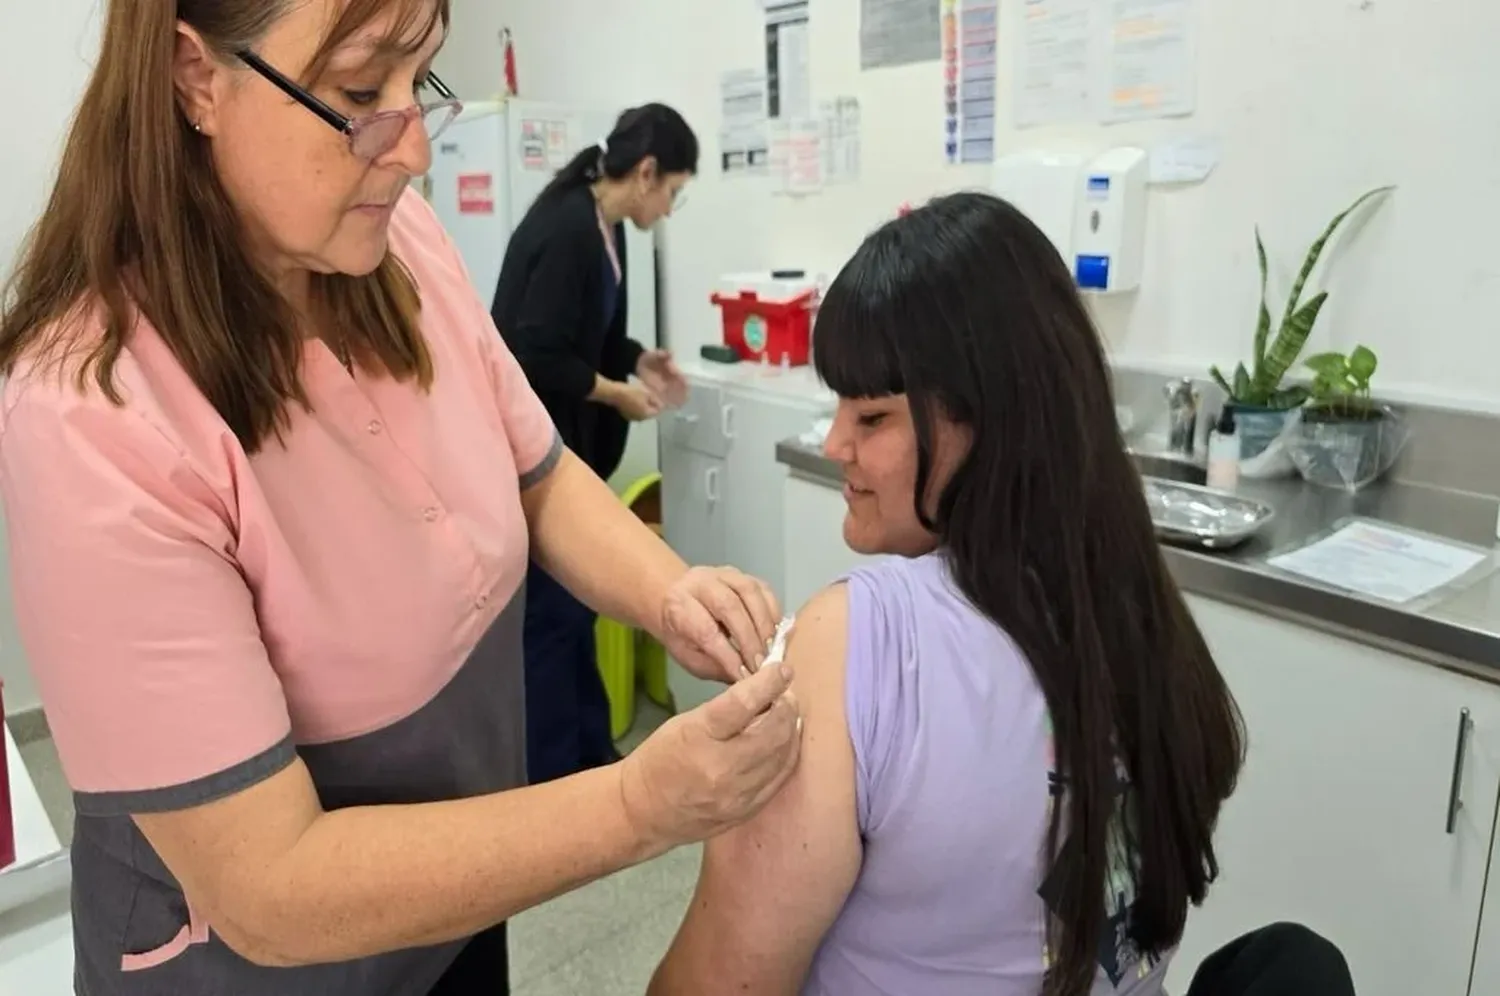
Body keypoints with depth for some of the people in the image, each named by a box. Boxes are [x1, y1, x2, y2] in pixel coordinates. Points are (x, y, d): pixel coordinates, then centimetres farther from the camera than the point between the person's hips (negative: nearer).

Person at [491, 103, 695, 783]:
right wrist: (616, 393, -14)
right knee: (550, 610, -1)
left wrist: (640, 359, 5)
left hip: (563, 443, 10)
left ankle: (589, 756, 30)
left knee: (573, 601, 16)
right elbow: (537, 355, -25)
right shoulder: (565, 229, -22)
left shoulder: (603, 228, 8)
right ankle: (550, 776, 14)